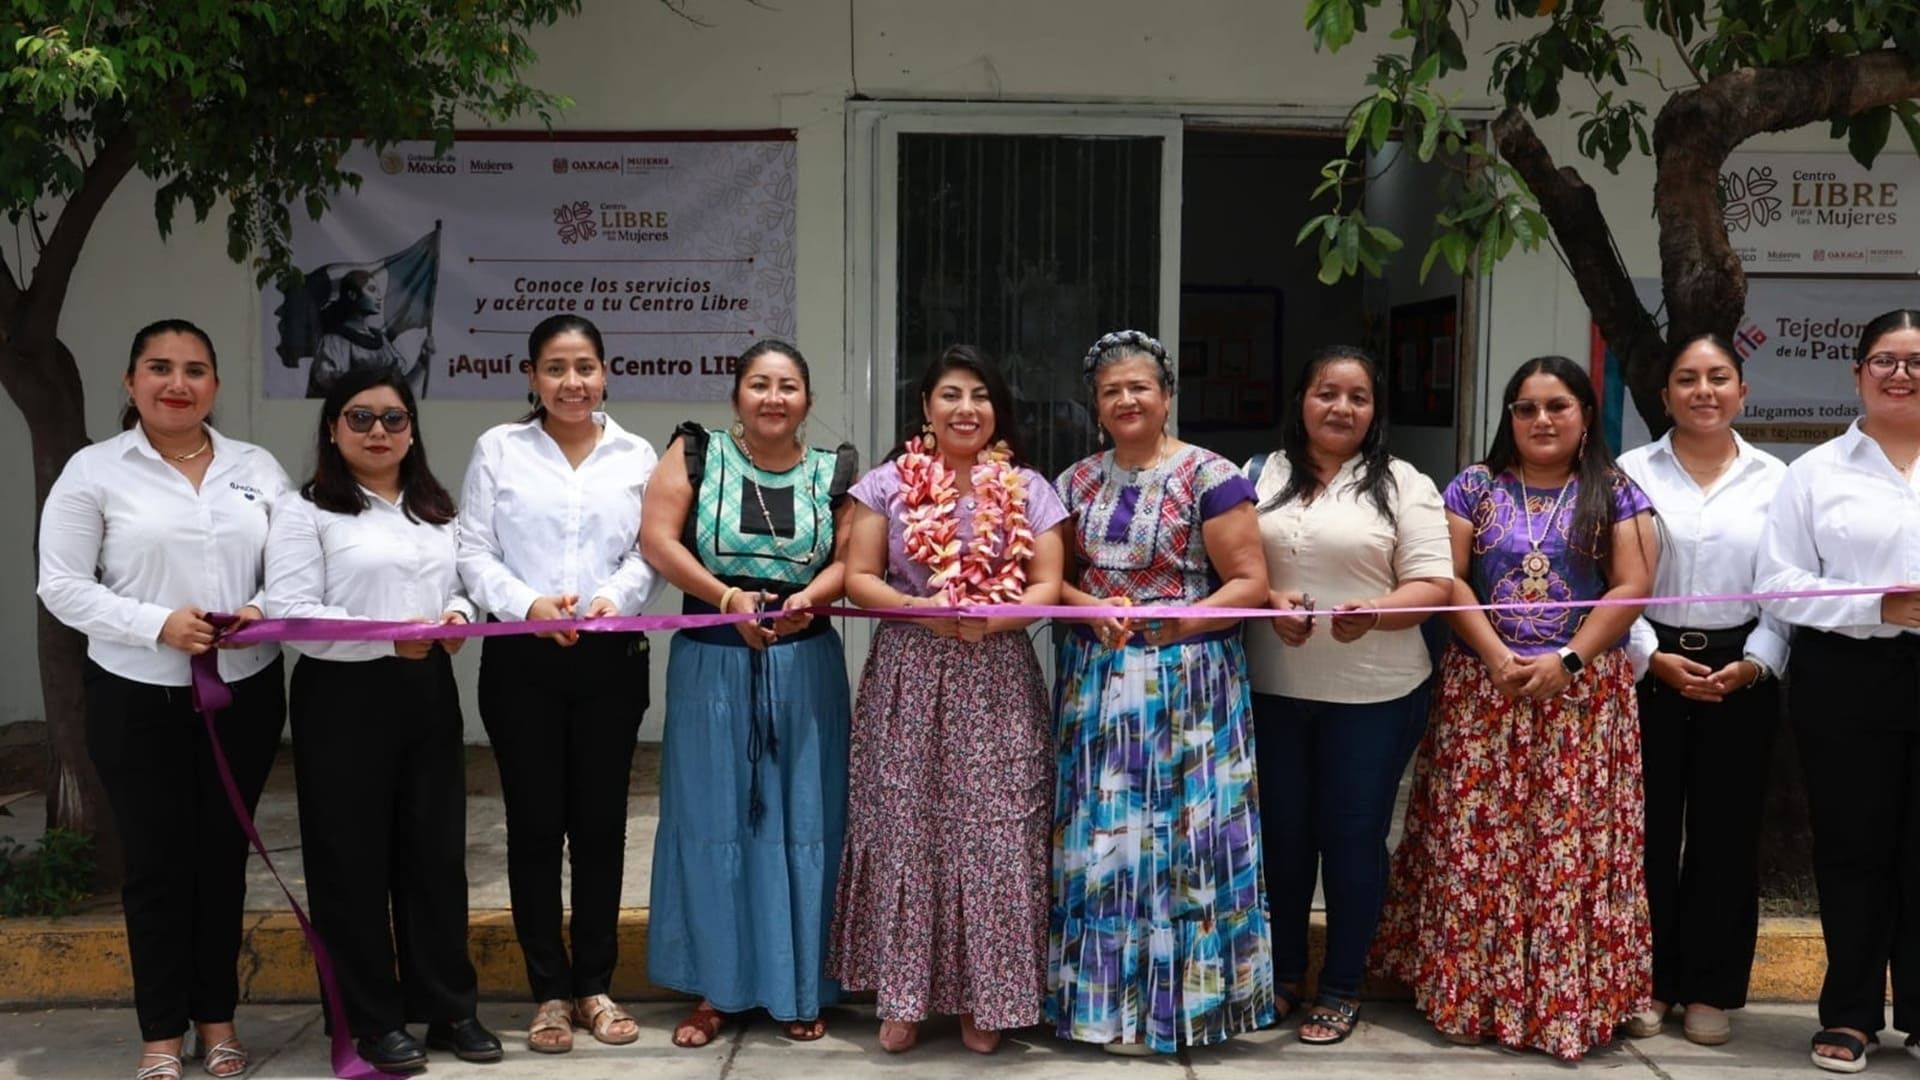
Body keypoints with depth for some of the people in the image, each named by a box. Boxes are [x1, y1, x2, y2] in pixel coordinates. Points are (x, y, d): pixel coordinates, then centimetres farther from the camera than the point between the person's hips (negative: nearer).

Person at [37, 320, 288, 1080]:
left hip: (245, 694, 3)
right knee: (154, 861, 6)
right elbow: (61, 586, -6)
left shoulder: (257, 469, 6)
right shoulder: (94, 471, -3)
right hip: (137, 698, -2)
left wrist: (263, 611, -15)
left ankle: (217, 1017, 26)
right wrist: (157, 623, -19)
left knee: (223, 855, 12)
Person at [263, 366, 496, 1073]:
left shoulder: (436, 510, 16)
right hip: (344, 698, -5)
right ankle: (374, 1021, 14)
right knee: (354, 858, 2)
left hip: (429, 693, 5)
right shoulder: (305, 511, -3)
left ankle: (448, 1009, 20)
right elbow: (291, 613, -13)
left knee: (437, 849, 9)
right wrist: (387, 636, -23)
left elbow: (461, 585, 19)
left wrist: (458, 616, -5)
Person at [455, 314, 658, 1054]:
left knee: (600, 822, 6)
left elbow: (647, 553, 1)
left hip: (610, 659, 1)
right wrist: (528, 604, -17)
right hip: (521, 659, -1)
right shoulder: (498, 448, 4)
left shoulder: (636, 455, 8)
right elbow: (473, 553, -1)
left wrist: (614, 598, -18)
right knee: (535, 824, 3)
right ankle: (550, 991, 15)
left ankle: (594, 984, 20)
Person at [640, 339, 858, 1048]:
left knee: (802, 821, 5)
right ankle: (714, 988, 17)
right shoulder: (697, 454, 1)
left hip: (805, 662, 1)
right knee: (711, 819, 5)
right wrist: (728, 598, -19)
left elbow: (849, 560, 1)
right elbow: (658, 539, -8)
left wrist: (808, 598, -20)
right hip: (712, 658, -1)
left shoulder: (833, 473, 5)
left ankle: (800, 988, 18)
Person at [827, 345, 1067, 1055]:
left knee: (993, 833, 0)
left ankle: (985, 995, 13)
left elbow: (1046, 586, 1)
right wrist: (920, 610, -16)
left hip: (997, 681, 0)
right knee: (905, 830, 2)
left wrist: (990, 619, -17)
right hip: (908, 677, 0)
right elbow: (858, 578, 1)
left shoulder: (1028, 491, 7)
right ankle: (902, 992, 13)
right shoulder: (887, 485, 6)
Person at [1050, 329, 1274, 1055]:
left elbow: (1251, 583, -9)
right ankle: (1102, 994, 20)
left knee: (1176, 833, 0)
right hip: (1096, 683, 5)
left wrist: (1172, 621, -19)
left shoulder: (1208, 476, -6)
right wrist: (1093, 609, -10)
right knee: (1099, 833, 7)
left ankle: (1171, 1002, 12)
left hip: (1185, 684, -4)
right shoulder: (1077, 483, 9)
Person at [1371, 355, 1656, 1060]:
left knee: (1572, 844, -2)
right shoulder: (1474, 487, 9)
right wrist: (1496, 655, -12)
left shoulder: (1615, 494, 7)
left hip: (1582, 694, -1)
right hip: (1482, 690, 1)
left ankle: (1571, 998, 7)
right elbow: (1449, 578, 1)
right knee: (1474, 843, 0)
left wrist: (1567, 659, -12)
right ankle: (1470, 990, 9)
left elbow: (1632, 587, -1)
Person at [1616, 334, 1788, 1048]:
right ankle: (1647, 983, 15)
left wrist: (1754, 664, -8)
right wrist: (1654, 658, -11)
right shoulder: (1633, 472, 2)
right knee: (1648, 830, 3)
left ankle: (1710, 989, 17)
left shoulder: (1774, 479, 6)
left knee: (1726, 833, 6)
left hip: (1740, 674, 1)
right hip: (1649, 668, -1)